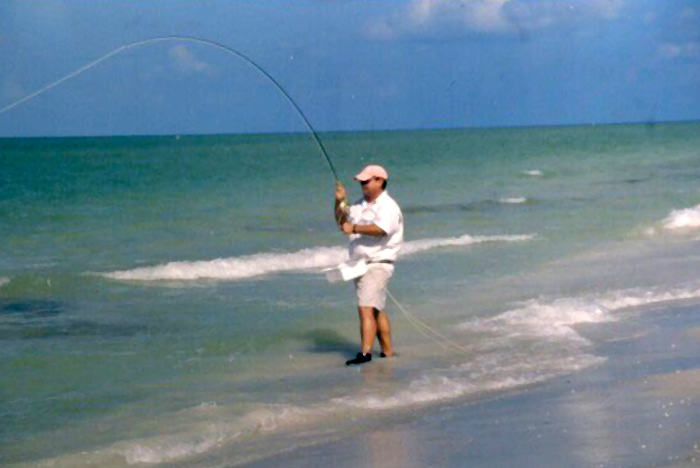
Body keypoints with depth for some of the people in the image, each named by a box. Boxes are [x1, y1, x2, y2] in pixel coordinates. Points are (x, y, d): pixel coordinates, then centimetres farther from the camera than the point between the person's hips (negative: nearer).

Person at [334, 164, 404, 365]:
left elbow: (381, 229, -29)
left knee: (366, 308, -20)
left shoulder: (387, 206, -12)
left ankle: (365, 353, -27)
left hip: (377, 264, -9)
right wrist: (340, 202, 7)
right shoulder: (360, 205, 15)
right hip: (360, 264, 9)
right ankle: (388, 352, 25)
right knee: (376, 310, 16)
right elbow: (342, 221, 24)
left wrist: (355, 228, -29)